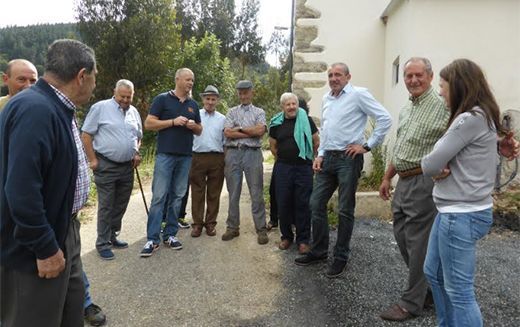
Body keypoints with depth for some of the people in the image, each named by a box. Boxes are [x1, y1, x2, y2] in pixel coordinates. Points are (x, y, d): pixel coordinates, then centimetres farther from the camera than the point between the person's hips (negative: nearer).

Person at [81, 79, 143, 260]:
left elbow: (138, 136, 22)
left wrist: (136, 152, 6)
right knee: (106, 206, 0)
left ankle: (112, 236, 29)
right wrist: (93, 160, -10)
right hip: (106, 166, -6)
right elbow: (86, 135, -7)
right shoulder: (100, 107, -7)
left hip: (127, 166, 6)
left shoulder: (134, 112, 10)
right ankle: (103, 243, 12)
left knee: (121, 205, 13)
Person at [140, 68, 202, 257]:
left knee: (177, 197, 8)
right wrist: (173, 122, -15)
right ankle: (152, 239, 0)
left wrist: (193, 126, -3)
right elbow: (148, 124, -5)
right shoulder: (162, 99, 0)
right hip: (165, 155, -5)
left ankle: (170, 234, 17)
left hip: (185, 157, 5)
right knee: (159, 196, -6)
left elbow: (199, 130, 20)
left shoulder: (193, 105, 15)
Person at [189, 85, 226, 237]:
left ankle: (210, 223, 16)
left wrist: (226, 161, 7)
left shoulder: (222, 119, 12)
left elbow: (226, 141, 13)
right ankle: (197, 224, 11)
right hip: (198, 157, -1)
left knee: (214, 193, 6)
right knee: (197, 192, 2)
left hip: (217, 159, 1)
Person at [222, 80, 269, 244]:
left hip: (253, 153, -1)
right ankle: (232, 227, 16)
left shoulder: (259, 112, 12)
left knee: (257, 193, 0)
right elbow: (227, 133, -2)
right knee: (233, 193, 6)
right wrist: (251, 132, -4)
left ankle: (261, 229, 6)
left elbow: (260, 130, -7)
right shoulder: (232, 112, 15)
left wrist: (240, 128, -3)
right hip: (233, 153, 2)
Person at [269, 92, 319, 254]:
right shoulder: (276, 123, 6)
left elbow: (316, 142, 6)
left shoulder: (306, 120, 0)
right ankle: (286, 236, 22)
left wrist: (308, 157, 10)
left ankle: (303, 240, 13)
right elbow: (273, 146, 16)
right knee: (283, 203, 6)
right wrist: (283, 158, 13)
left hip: (304, 168, -2)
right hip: (283, 168, 2)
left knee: (303, 204, 2)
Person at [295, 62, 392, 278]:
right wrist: (320, 154, 12)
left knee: (345, 210, 3)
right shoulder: (326, 99, 15)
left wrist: (367, 146, -11)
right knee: (316, 204, 8)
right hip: (327, 158, 7)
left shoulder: (359, 95, -7)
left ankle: (341, 257, 18)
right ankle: (318, 251, 24)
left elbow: (385, 119, -11)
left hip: (348, 159, -7)